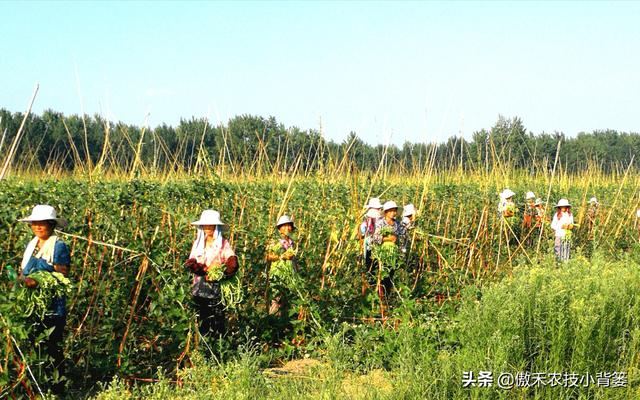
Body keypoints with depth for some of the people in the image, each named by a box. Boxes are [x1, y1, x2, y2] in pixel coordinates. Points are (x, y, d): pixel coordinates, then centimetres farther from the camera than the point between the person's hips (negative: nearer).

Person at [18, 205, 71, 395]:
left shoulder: (59, 247, -7)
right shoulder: (31, 245, 13)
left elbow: (62, 276, -12)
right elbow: (22, 270, 14)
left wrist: (40, 282, -22)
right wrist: (24, 279, -8)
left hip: (52, 307, -6)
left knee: (53, 347, -2)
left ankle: (57, 388, 6)